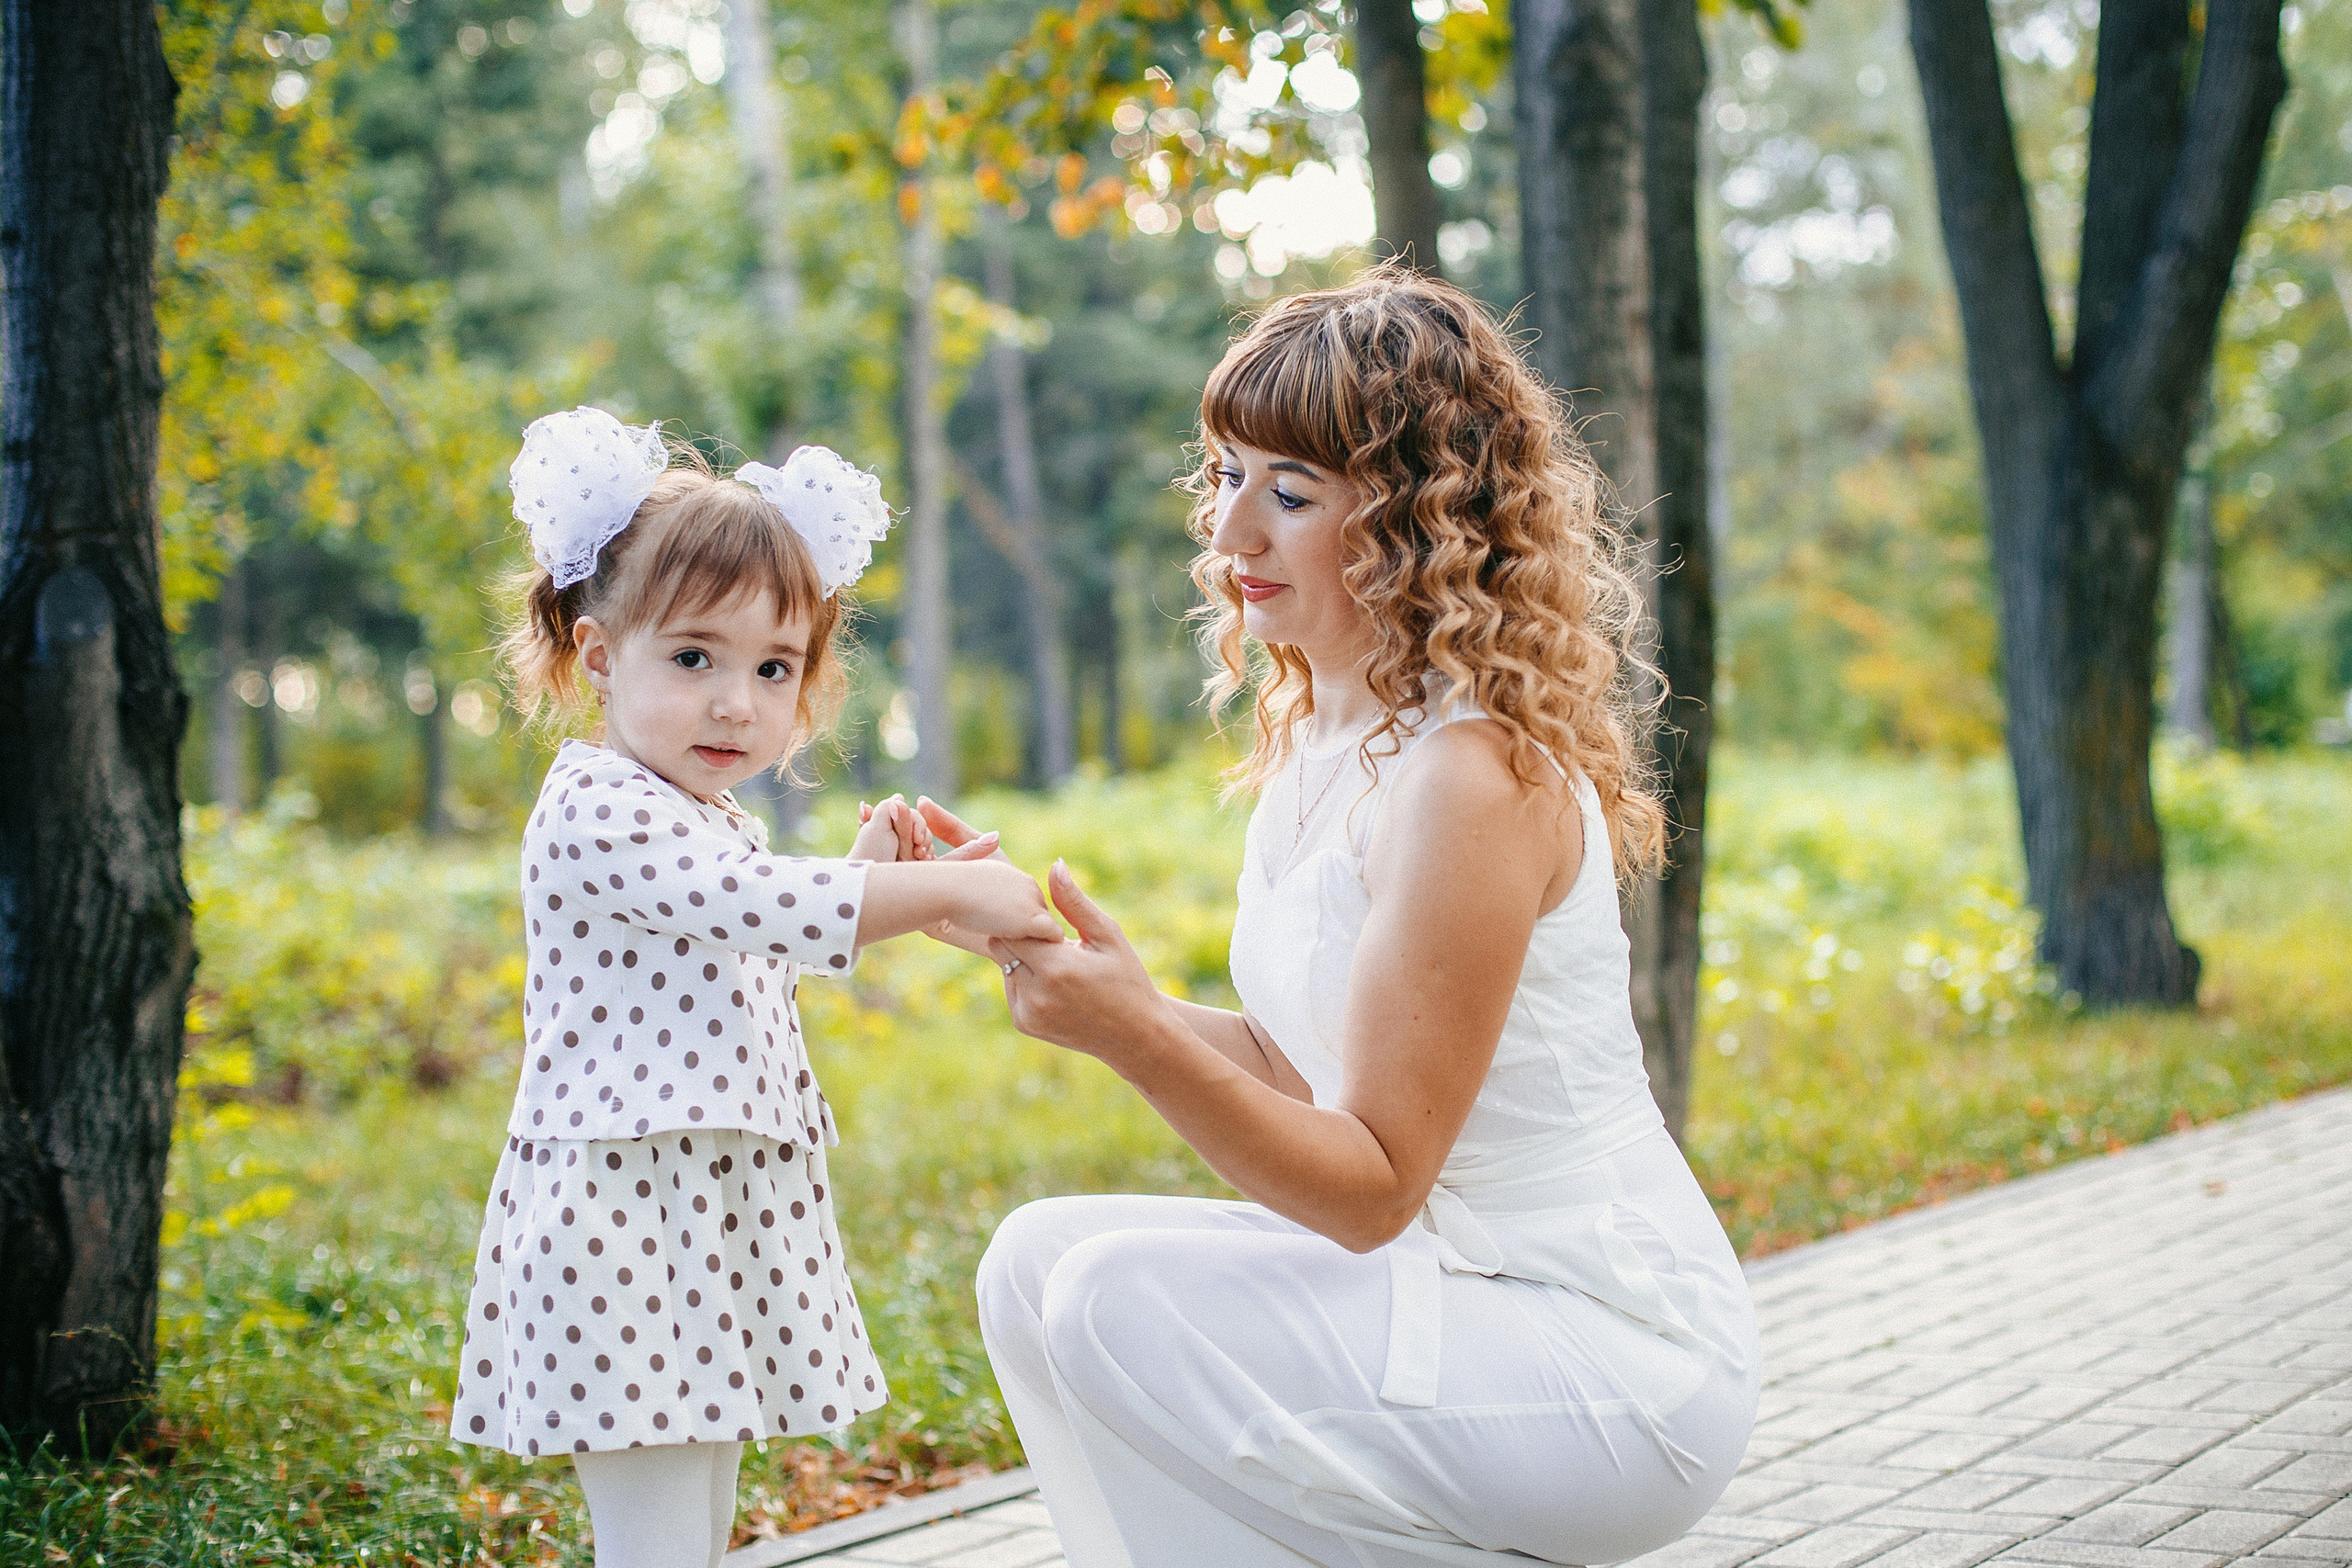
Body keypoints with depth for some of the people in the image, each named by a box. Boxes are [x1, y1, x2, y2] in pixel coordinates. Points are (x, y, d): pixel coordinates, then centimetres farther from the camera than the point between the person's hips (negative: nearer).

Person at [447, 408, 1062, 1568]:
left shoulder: (718, 822, 16)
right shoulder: (596, 810, -15)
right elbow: (753, 900, -28)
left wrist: (870, 875, 15)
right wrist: (941, 891, -28)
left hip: (727, 1205, 10)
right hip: (626, 1208, -10)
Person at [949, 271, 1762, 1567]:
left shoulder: (1471, 778, -21)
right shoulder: (1317, 728, 7)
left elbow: (1373, 1187, -20)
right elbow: (1283, 1066, 11)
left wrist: (1133, 1034, -32)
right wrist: (1040, 932, 3)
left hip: (1621, 1367, -9)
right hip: (1446, 1280, 9)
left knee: (1124, 1303, -21)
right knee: (1039, 1257, 0)